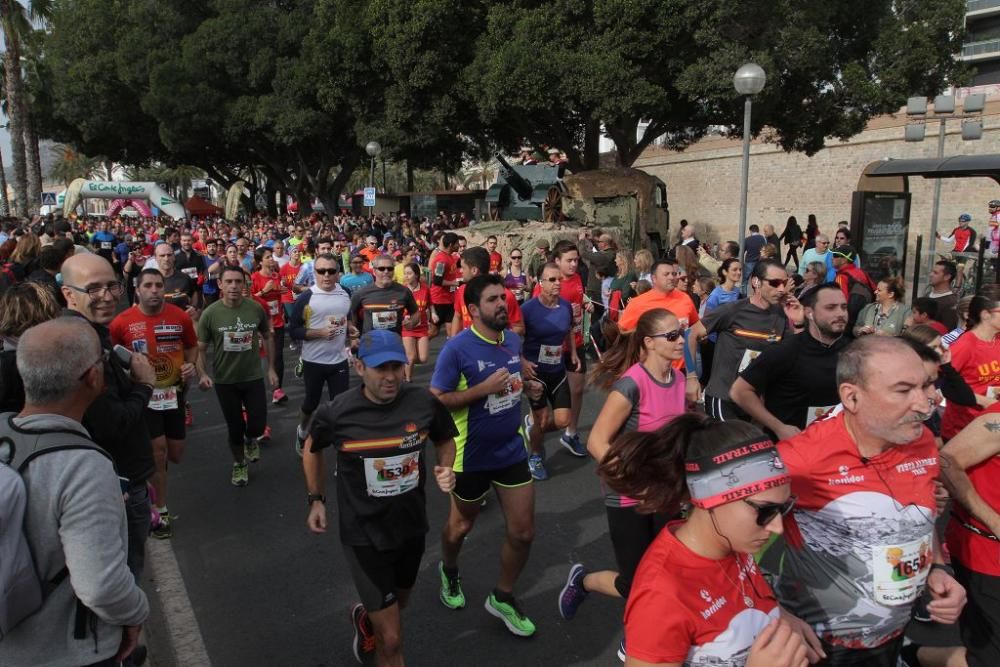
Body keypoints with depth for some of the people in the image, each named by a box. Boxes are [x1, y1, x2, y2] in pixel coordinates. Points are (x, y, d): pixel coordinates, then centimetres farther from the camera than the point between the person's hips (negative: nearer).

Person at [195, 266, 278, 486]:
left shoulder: (256, 309, -9)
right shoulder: (210, 314, -13)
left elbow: (267, 337, 6)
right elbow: (200, 348, -7)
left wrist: (271, 368, 5)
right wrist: (201, 374, -22)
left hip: (253, 377, 1)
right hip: (224, 380, -1)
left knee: (258, 424, 0)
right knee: (234, 426, 12)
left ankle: (251, 439, 39)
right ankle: (239, 464, 38)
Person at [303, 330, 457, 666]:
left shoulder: (425, 402, -16)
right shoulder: (337, 413, -19)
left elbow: (446, 440, 5)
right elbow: (312, 449, 4)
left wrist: (446, 469, -14)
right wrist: (316, 500, 5)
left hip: (411, 527, 4)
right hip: (364, 535, -4)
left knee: (397, 606, 31)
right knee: (392, 639, -1)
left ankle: (365, 618, 65)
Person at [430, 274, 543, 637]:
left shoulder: (513, 339, -1)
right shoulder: (457, 348, -21)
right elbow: (436, 400, -20)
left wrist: (526, 386, -6)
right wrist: (485, 388, -28)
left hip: (512, 449, 5)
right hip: (472, 454, -5)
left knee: (523, 532, 8)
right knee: (462, 524, 20)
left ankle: (502, 597, 33)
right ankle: (449, 570, 54)